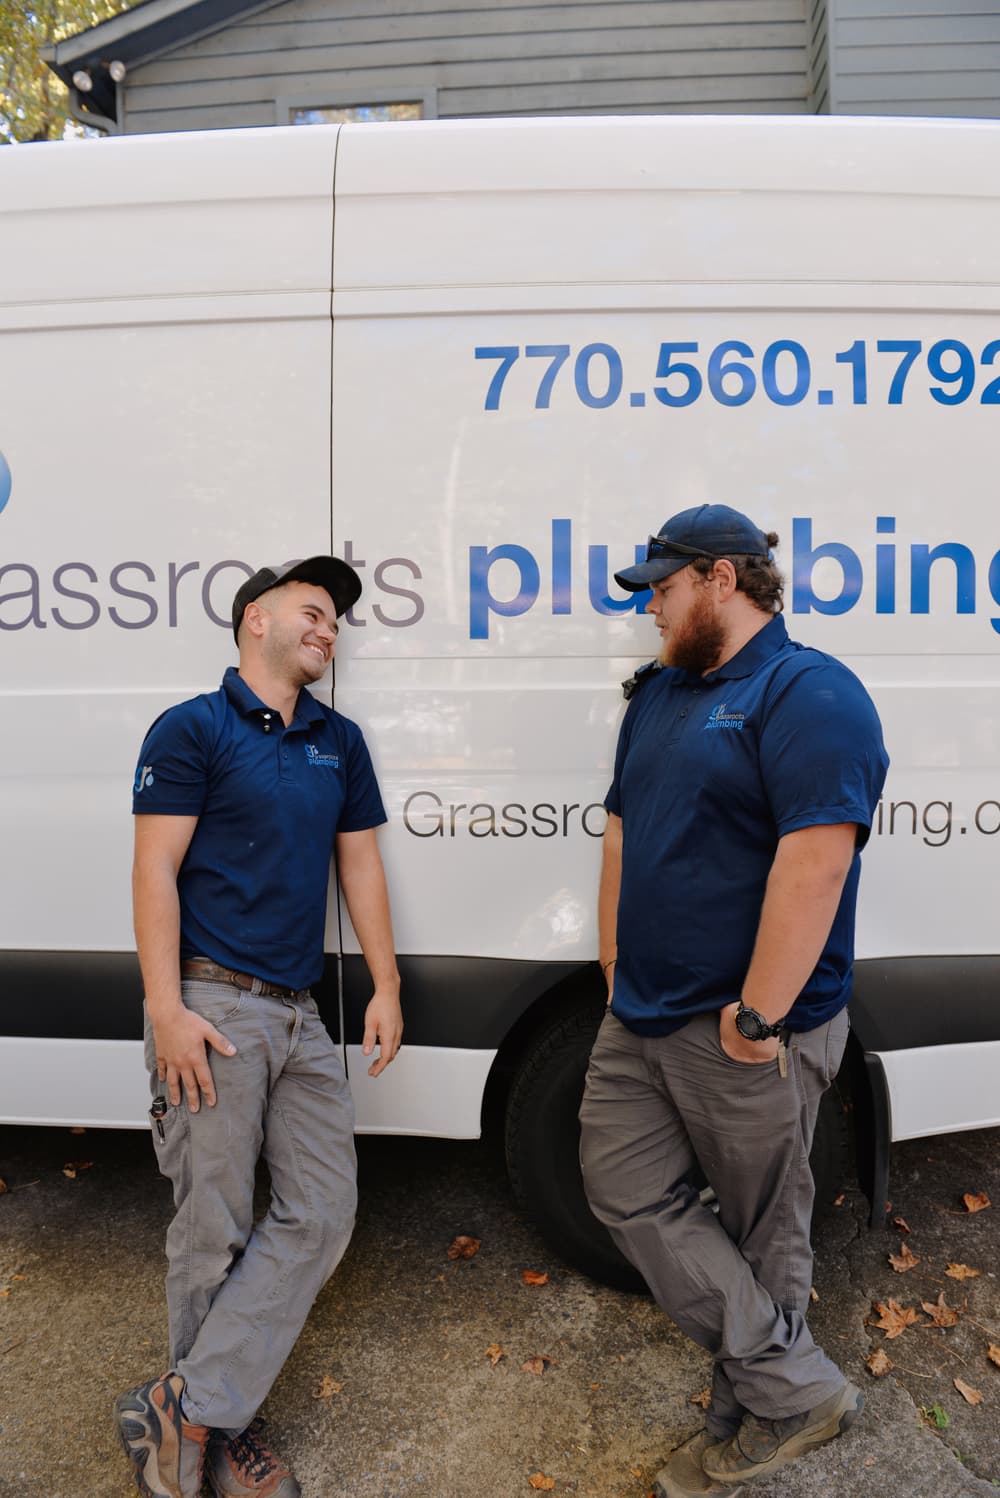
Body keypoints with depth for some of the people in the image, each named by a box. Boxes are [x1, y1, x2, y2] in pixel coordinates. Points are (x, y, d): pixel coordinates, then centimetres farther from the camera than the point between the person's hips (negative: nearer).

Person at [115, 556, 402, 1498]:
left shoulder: (339, 742, 14)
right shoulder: (193, 730, -3)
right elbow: (155, 870, -9)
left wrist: (386, 984, 9)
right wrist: (166, 1009, -15)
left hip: (299, 1016, 7)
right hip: (213, 1010, -6)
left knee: (321, 1214, 4)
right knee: (215, 1230, 3)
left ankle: (186, 1411, 14)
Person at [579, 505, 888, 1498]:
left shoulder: (810, 696, -14)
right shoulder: (658, 693, 13)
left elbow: (814, 864, -23)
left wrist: (755, 1016, -22)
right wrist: (618, 974, 11)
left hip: (746, 1034, -9)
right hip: (640, 1022, 9)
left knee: (760, 1229, 9)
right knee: (627, 1192, 10)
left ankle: (757, 1417, 30)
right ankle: (794, 1390, 23)